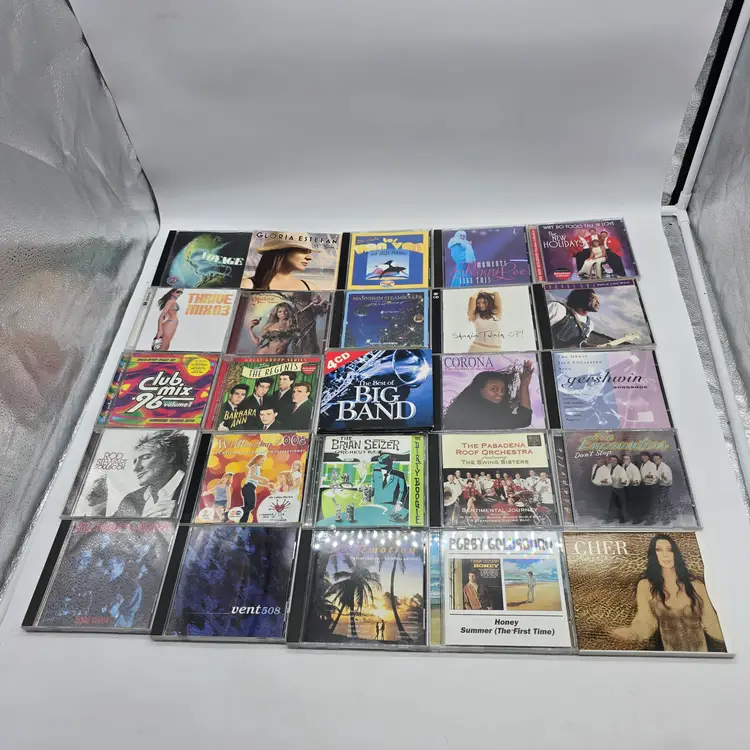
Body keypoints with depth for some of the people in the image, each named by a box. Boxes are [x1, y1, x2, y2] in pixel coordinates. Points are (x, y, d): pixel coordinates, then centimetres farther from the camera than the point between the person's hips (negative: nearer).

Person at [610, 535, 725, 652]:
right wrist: (626, 633, -33)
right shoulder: (645, 585, -10)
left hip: (700, 650, 1)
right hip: (668, 650, -1)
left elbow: (710, 621, -4)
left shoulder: (695, 584, -6)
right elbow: (645, 623, -14)